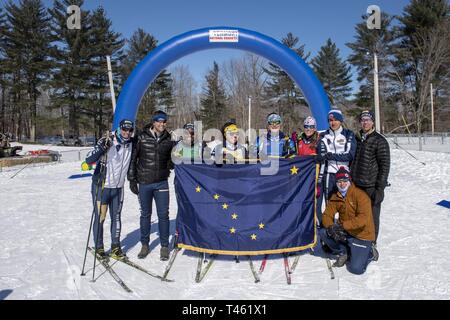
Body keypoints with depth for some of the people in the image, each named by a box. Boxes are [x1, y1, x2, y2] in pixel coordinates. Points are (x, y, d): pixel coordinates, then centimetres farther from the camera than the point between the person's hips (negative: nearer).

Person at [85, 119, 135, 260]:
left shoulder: (131, 144, 1)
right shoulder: (106, 141, -14)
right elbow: (89, 160, -23)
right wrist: (103, 147, -34)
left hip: (118, 188, 5)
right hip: (101, 186, -4)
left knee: (116, 217, 12)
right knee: (100, 218, 4)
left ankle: (116, 247, 24)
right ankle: (99, 248, 20)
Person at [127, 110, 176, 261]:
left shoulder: (169, 139, 2)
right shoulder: (142, 137, -4)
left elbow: (171, 160, 15)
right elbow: (133, 158, 1)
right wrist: (132, 179, -1)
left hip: (162, 182, 1)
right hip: (144, 182, -1)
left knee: (163, 214, 2)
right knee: (145, 214, 11)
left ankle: (164, 246, 16)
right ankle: (145, 245, 26)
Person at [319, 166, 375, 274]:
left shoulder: (360, 195, -17)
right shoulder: (335, 197, 1)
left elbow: (363, 219, -27)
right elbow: (327, 215, -4)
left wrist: (343, 225, -33)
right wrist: (331, 227, -26)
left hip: (362, 235, -5)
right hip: (344, 232, 6)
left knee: (356, 269, -16)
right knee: (322, 231, -18)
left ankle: (368, 253, 17)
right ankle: (343, 253, 5)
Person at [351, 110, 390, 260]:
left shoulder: (380, 141, -4)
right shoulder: (356, 139, 11)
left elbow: (384, 165, -7)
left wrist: (380, 188, -12)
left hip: (371, 186, -4)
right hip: (355, 186, 5)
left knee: (372, 216, 3)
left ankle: (372, 244, 18)